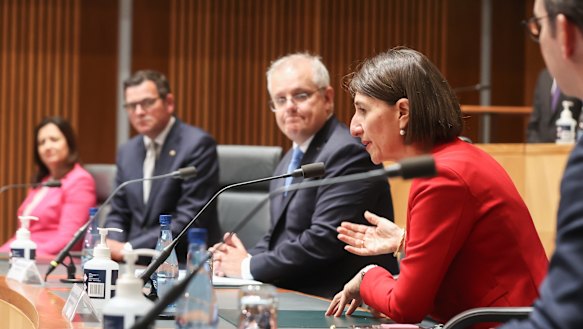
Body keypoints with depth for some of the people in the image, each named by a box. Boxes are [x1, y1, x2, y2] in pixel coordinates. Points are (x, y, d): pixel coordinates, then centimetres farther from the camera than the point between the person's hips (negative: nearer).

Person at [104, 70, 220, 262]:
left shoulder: (198, 145, -9)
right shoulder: (127, 152, 13)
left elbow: (189, 220, -16)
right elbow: (118, 215, 16)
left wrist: (128, 248, -18)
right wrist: (113, 245, -6)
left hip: (184, 262, -6)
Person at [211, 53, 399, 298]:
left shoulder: (349, 153, -14)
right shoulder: (290, 160, 18)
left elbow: (326, 239, -21)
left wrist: (248, 266, -12)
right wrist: (249, 257, -1)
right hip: (294, 297, 9)